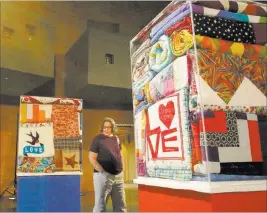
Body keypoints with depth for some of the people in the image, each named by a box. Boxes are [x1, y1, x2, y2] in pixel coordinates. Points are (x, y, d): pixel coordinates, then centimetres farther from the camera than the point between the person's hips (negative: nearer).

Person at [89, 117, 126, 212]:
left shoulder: (116, 139, 10)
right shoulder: (98, 139, -7)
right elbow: (91, 158, -11)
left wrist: (121, 169, 11)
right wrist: (102, 171, -15)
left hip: (118, 176, 6)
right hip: (103, 175, -6)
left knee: (120, 205, 14)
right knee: (100, 204, 0)